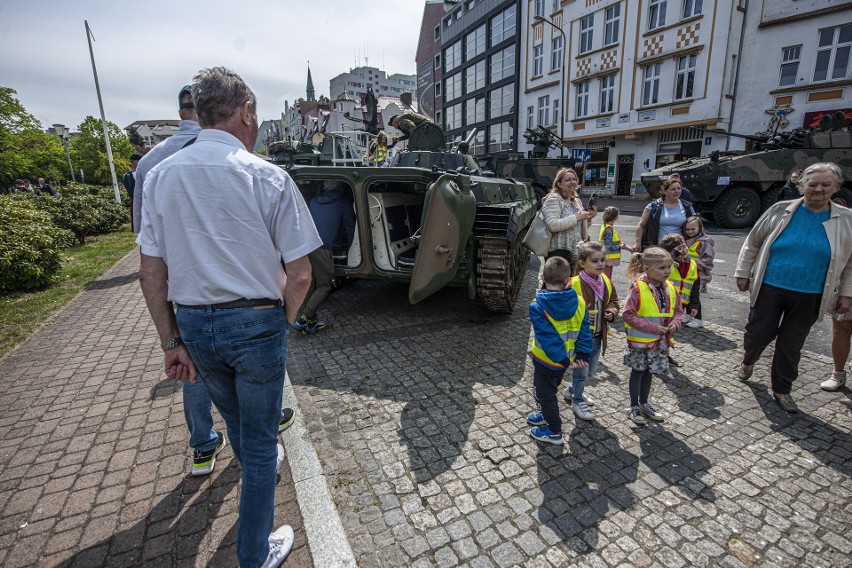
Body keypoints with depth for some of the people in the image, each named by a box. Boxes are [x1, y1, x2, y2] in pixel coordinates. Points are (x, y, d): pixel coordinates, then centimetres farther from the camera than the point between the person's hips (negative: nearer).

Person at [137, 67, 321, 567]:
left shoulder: (160, 176, -1)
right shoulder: (268, 178, -14)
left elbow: (151, 272, 0)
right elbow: (300, 274, -14)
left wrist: (173, 342, 6)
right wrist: (284, 320, 3)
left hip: (193, 324, 5)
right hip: (255, 323, -4)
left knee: (235, 418, 30)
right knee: (259, 438, 14)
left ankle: (258, 464, 62)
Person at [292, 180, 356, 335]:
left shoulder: (314, 201, 21)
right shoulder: (342, 203, 7)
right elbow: (350, 226, 12)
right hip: (322, 247, -6)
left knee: (308, 284, 13)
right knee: (324, 286, 5)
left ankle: (310, 322, 15)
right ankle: (304, 319, -6)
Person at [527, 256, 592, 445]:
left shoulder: (537, 306, -23)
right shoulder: (578, 302, -9)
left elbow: (547, 337, -26)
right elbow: (584, 330, -8)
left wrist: (562, 359, -20)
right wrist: (583, 354, -5)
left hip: (546, 359, -6)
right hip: (566, 358, 6)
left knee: (544, 392, 13)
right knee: (549, 388, 28)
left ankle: (554, 432, 26)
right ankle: (546, 415, 48)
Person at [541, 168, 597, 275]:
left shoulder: (577, 201, 17)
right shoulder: (553, 199, -9)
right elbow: (552, 225, -23)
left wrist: (588, 218, 5)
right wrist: (577, 218, -18)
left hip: (575, 253, 9)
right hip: (558, 251, -8)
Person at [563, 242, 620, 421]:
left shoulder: (606, 281, 0)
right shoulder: (574, 284, -22)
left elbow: (613, 301, 14)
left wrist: (611, 312, -6)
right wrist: (581, 315, -31)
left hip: (597, 336, 7)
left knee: (591, 369, 21)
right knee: (581, 371, 6)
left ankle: (572, 391, 45)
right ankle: (577, 401, 30)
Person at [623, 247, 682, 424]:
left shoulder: (670, 287, -1)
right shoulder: (637, 288, -21)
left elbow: (677, 310, 11)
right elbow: (628, 315, -21)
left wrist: (675, 324, -9)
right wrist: (652, 327, -22)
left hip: (660, 341, 6)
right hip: (640, 340, -6)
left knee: (648, 372, 19)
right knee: (638, 371, 10)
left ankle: (644, 403, 38)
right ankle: (634, 406, 27)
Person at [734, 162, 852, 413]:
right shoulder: (780, 210, -3)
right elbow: (752, 243, 5)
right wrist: (743, 273, 3)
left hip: (809, 297, 1)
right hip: (769, 289, -1)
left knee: (791, 345, 9)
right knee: (757, 332, 7)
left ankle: (782, 390, 25)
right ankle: (748, 362, 38)